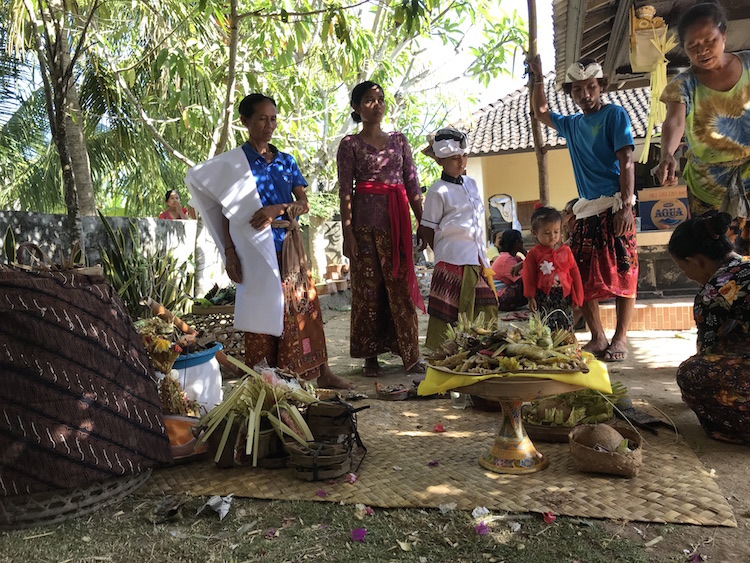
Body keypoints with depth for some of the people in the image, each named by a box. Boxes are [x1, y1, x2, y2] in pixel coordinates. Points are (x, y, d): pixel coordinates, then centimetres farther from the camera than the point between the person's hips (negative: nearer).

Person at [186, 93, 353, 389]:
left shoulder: (286, 161, 11)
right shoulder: (233, 163, 0)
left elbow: (304, 203, 4)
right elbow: (226, 212, -2)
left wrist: (278, 209, -15)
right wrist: (229, 253, -9)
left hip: (289, 246, 4)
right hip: (255, 248, -4)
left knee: (304, 305, 6)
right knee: (262, 311, 0)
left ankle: (322, 372, 15)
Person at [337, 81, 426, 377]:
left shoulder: (399, 139, 14)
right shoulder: (350, 144, 4)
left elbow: (413, 184, 12)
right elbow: (345, 191, -2)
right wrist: (347, 232, -10)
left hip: (397, 221, 3)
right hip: (366, 222, -3)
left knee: (402, 286, 2)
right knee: (368, 287, 2)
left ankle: (411, 353, 9)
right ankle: (371, 356, 12)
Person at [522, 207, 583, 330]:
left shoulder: (566, 251, 6)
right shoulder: (534, 254, -1)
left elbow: (574, 273, 10)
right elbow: (529, 278, 0)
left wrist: (577, 296, 8)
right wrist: (530, 297, -4)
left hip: (564, 297, 3)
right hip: (543, 297, -2)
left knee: (566, 329, 8)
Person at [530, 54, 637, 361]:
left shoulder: (614, 114, 0)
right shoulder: (572, 125, 17)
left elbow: (626, 162, -8)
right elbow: (541, 113, 33)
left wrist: (626, 206, -18)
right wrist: (538, 78, 21)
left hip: (614, 207, -6)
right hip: (586, 211, 6)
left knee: (622, 273, -5)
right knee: (582, 278, 1)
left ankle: (620, 339, 3)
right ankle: (598, 338, 10)